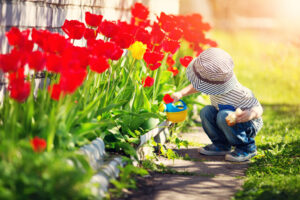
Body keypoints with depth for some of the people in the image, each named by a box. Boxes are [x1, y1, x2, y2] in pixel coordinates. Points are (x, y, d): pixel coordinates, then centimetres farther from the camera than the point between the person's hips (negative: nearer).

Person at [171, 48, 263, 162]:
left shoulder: (239, 94, -36)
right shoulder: (215, 82, -15)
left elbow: (258, 109, -28)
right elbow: (197, 87, 7)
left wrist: (251, 114, -50)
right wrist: (181, 94, -2)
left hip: (249, 126, -7)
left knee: (224, 116, -33)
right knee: (206, 112, -14)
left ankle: (247, 148, -16)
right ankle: (221, 145, 1)